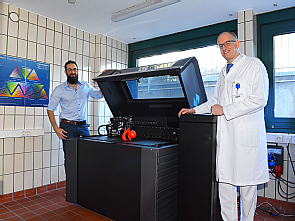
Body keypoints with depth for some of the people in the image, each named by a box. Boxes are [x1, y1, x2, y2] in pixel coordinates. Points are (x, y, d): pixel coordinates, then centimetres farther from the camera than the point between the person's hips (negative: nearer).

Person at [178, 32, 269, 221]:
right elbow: (214, 101, 28)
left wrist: (224, 110, -12)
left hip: (247, 133, -6)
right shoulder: (224, 72, 21)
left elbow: (259, 99, -13)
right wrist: (194, 110, 17)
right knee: (224, 180, 7)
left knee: (247, 183, 5)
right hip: (225, 134, 6)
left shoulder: (254, 65, -1)